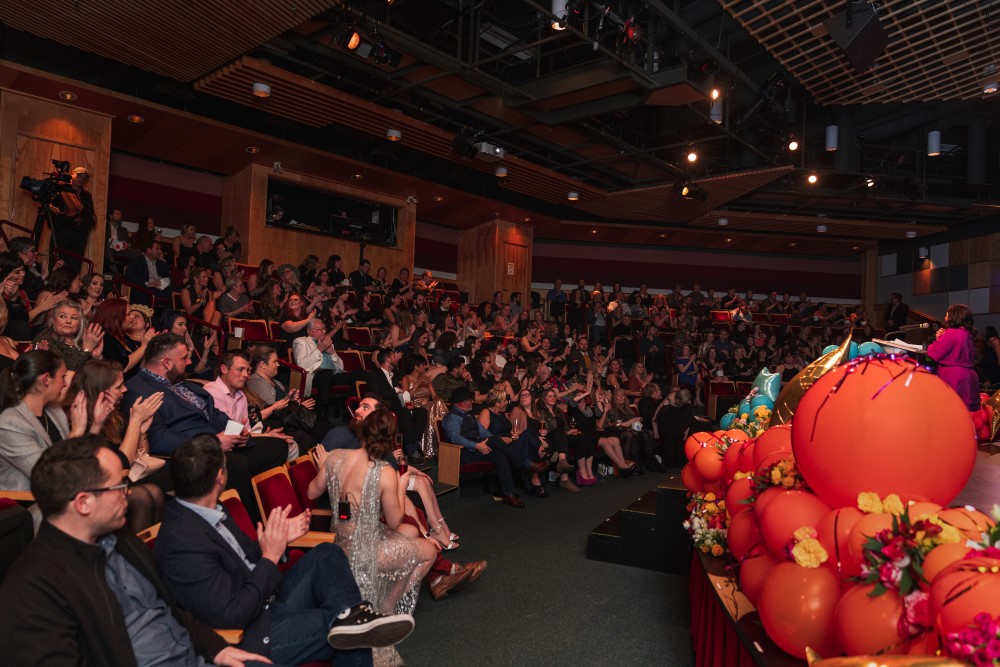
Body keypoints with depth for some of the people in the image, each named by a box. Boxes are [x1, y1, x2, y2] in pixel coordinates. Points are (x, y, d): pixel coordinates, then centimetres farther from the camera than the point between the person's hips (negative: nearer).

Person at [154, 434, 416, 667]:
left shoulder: (207, 512, 0)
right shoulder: (182, 544, -26)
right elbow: (232, 615, -25)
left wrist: (279, 539, -4)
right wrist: (270, 558, -20)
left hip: (268, 603, 9)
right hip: (251, 634, -9)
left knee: (326, 555, -6)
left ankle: (352, 616, -22)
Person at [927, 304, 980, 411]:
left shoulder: (951, 334, -14)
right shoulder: (967, 334, 14)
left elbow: (933, 354, -14)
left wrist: (937, 339, 3)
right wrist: (941, 339, 9)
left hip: (953, 378, -9)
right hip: (968, 377, 9)